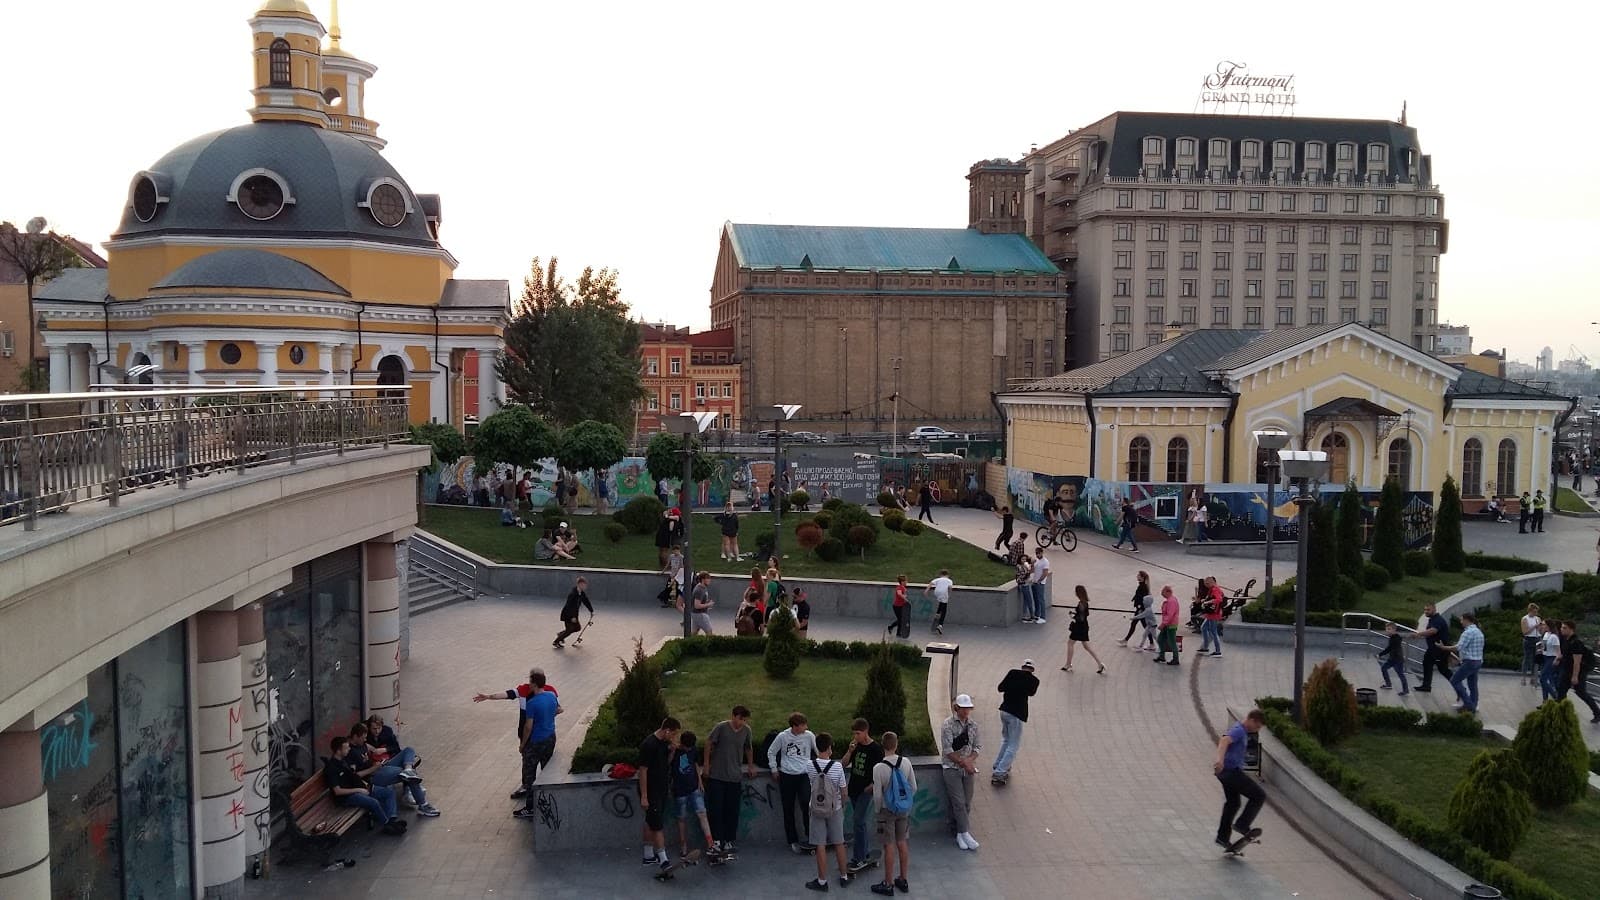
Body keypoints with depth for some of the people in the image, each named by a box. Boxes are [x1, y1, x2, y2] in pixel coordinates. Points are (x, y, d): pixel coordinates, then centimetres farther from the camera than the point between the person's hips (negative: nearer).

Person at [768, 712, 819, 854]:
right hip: (786, 776, 1)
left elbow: (819, 751, 8)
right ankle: (792, 841, 18)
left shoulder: (809, 736, -5)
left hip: (804, 775, -1)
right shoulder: (782, 736, -7)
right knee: (788, 810, 7)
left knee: (806, 806, -15)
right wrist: (774, 769, 7)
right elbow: (771, 752, 7)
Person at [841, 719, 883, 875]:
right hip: (854, 789, 7)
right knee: (859, 822, 13)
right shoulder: (855, 746, 5)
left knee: (857, 822, -12)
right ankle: (867, 855, 24)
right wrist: (850, 751, -12)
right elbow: (844, 764, 3)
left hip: (866, 791, -7)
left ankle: (858, 859, -7)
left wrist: (870, 787, -16)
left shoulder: (876, 748, -12)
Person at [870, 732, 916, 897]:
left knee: (889, 846, 4)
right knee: (902, 843, 16)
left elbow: (878, 795, -14)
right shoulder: (906, 762, -8)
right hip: (904, 810, 4)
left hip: (887, 811, -4)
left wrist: (878, 811, 3)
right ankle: (903, 880, 26)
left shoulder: (878, 768, -20)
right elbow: (913, 788, 0)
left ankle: (888, 884, 13)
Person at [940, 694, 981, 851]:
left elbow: (978, 746, 7)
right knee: (959, 802, -10)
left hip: (967, 768, 5)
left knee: (967, 803, 5)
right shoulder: (948, 725, -9)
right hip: (951, 767, -5)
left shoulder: (973, 725, 7)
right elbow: (947, 750, -12)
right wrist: (963, 763, -13)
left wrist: (969, 760, -11)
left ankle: (959, 833, 14)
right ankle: (965, 833, -7)